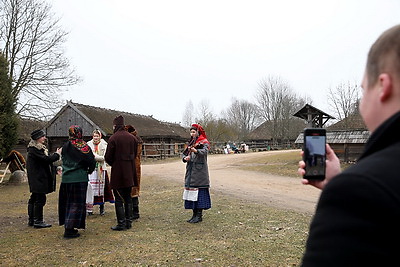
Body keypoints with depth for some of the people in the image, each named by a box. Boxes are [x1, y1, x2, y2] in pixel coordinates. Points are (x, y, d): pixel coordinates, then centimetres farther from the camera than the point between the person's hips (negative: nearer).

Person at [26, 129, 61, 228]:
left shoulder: (39, 148, 17)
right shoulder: (34, 149, -16)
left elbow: (45, 159, 15)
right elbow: (46, 159, -22)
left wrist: (55, 154, 3)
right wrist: (57, 154, -10)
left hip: (37, 178, 11)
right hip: (38, 179, -11)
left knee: (34, 198, 15)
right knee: (40, 199, -6)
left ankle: (31, 220, 24)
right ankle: (38, 221, 0)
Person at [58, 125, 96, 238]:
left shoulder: (65, 146, 4)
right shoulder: (84, 147, -10)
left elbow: (63, 160, 13)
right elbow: (92, 161, -10)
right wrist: (89, 170, 8)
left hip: (66, 178, 5)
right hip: (80, 179, -5)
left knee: (68, 202, 16)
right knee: (77, 203, 2)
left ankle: (67, 225, 23)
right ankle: (69, 229, 0)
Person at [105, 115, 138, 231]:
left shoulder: (113, 138, -12)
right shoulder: (132, 138, 4)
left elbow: (108, 157, -8)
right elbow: (134, 154, 9)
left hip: (118, 173, -5)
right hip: (129, 173, 5)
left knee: (119, 199, 3)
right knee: (128, 197, 14)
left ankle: (121, 224, 6)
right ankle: (128, 222, 20)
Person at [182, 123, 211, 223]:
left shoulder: (204, 142, -4)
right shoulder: (191, 143, 18)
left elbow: (204, 151, -25)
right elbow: (184, 154, 15)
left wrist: (195, 150, -45)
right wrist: (185, 158, -8)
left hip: (199, 172, -7)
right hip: (191, 172, 7)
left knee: (199, 193, -7)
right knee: (192, 193, 8)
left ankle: (199, 215, 1)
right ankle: (195, 214, 17)